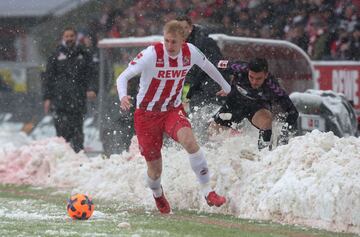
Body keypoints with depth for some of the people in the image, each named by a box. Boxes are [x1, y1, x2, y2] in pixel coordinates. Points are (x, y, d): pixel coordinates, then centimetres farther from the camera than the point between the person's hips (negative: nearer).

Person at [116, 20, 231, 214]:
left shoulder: (190, 52, -9)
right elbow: (123, 77, -21)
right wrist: (123, 96, -43)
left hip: (173, 109, 2)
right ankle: (158, 195, 39)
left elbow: (207, 66, 15)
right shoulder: (152, 54, -21)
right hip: (147, 114, -2)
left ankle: (207, 192, -23)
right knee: (155, 168, 2)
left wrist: (224, 85, 30)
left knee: (189, 140, -31)